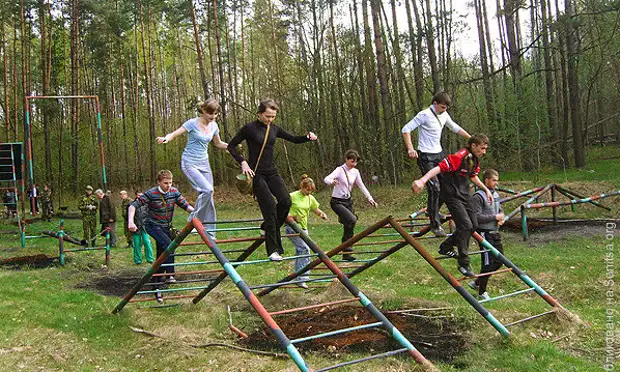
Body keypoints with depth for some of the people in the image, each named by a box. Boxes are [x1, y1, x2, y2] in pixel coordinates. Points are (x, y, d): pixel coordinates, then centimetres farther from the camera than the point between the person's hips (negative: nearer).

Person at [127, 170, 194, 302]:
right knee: (168, 244, -30)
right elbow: (133, 206, -22)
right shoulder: (151, 194, -21)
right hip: (153, 226, -5)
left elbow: (185, 205, -4)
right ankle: (170, 275, -24)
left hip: (166, 227, 5)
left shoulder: (174, 192, -7)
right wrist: (131, 222, -37)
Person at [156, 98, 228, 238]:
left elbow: (218, 144, 20)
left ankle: (209, 233, 13)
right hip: (189, 163, -6)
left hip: (204, 164, 6)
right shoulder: (193, 123, -12)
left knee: (209, 198, 4)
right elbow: (175, 133, -18)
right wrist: (166, 138, -40)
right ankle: (194, 219, -8)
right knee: (207, 189, -26)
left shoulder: (214, 126, 5)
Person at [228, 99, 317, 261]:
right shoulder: (249, 128, -7)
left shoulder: (274, 129, 8)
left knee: (286, 201, -13)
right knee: (270, 207, -13)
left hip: (272, 172, 5)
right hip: (256, 173, -5)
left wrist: (308, 137, -5)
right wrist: (243, 162, -14)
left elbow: (294, 139, 15)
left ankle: (267, 229, 15)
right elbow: (231, 146, -2)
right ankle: (273, 250, -7)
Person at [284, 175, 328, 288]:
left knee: (300, 251, 11)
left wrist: (322, 214, -3)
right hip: (292, 226, -7)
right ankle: (302, 277, -15)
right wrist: (290, 216, -20)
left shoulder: (310, 198, 8)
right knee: (305, 249, -19)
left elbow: (316, 210, 18)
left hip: (303, 228, 7)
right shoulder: (292, 196, -10)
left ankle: (299, 279, 22)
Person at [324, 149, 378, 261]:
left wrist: (370, 198, -2)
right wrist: (332, 182, -53)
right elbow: (326, 179, -29)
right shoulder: (340, 170, -14)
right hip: (337, 201, -6)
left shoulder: (355, 172, 4)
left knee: (348, 226, 4)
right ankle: (347, 246, -15)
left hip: (348, 201, 6)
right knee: (352, 220, -26)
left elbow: (361, 186, 8)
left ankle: (346, 254, 13)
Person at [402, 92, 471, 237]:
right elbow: (406, 129, -17)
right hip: (426, 157, -8)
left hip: (439, 154, 8)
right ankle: (435, 225, -9)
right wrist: (410, 149, -27)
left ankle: (432, 211, 33)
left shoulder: (444, 115, 8)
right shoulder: (424, 115, -15)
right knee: (434, 188, -14)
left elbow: (455, 128, 23)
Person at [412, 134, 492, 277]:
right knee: (465, 225, -16)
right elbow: (439, 168, -32)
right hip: (452, 195, -9)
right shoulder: (459, 157, -23)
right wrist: (422, 180, -46)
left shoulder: (475, 159, 6)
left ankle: (446, 247, 27)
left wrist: (486, 190, 20)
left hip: (464, 194, 9)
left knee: (473, 225, 10)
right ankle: (463, 264, -5)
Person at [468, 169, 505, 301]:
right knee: (488, 263, -4)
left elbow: (501, 210, 25)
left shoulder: (496, 194, 12)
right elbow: (476, 217, -22)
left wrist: (502, 218, 2)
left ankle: (477, 283, 25)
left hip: (495, 232, 9)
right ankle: (482, 293, 10)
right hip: (484, 233, -9)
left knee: (499, 261, 11)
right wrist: (495, 217, -17)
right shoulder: (478, 197, -15)